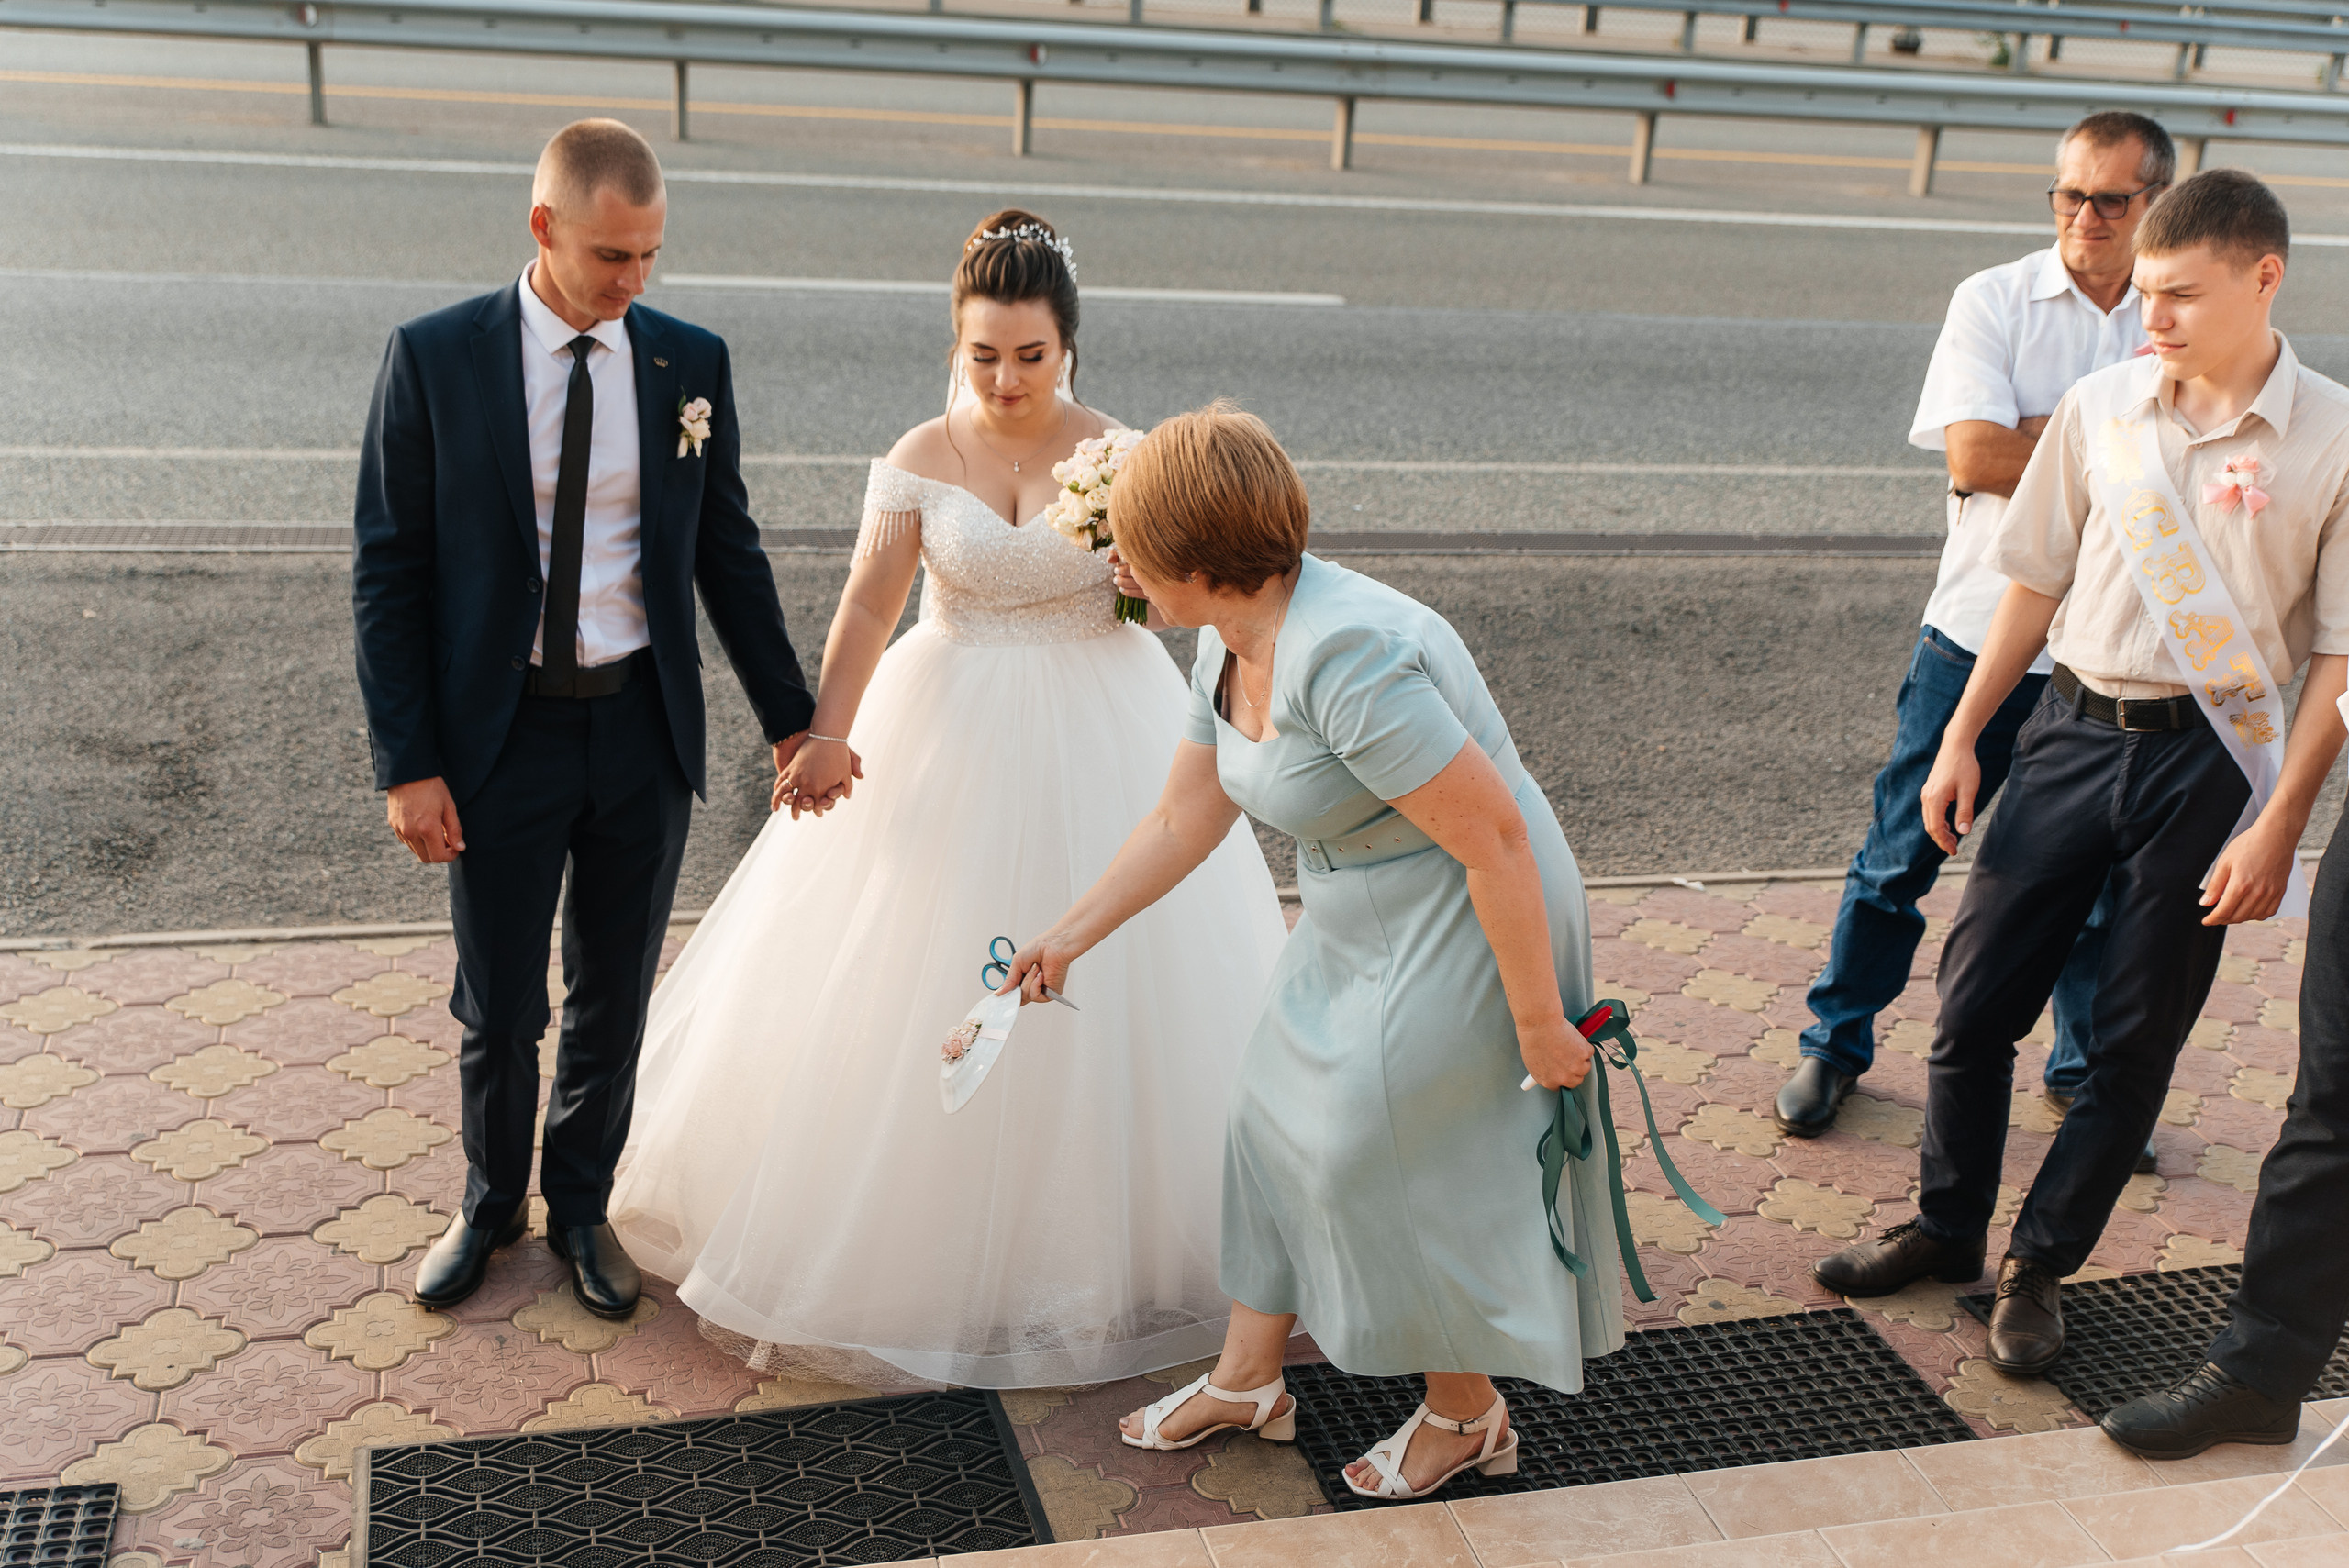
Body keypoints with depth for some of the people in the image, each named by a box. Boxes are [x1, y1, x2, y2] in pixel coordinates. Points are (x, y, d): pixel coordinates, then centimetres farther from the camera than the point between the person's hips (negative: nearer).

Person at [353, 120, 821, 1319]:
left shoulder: (689, 362, -1)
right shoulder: (435, 357, -8)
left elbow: (727, 553, 7)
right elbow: (388, 571, -7)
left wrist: (790, 716, 6)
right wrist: (407, 764, -11)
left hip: (642, 729, 2)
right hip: (499, 733, -2)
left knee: (614, 1000, 15)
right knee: (498, 1009, 11)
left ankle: (580, 1204, 38)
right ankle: (490, 1205, 38)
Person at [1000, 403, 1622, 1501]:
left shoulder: (1347, 658, -33)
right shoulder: (1227, 644, -2)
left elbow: (1494, 839, -30)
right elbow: (1184, 820, 9)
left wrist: (1539, 1019, -23)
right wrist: (1069, 939, 13)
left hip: (1468, 928, -9)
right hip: (1360, 926, 9)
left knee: (1383, 1160, 2)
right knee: (1281, 1120, 15)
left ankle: (1467, 1415, 27)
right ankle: (1246, 1382, 34)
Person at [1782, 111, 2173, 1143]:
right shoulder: (1994, 301, -2)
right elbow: (1973, 453, -15)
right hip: (1982, 629, -1)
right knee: (1902, 851, 6)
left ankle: (2086, 1069, 32)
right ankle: (1836, 1042, 24)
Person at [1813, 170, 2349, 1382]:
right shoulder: (2101, 408, 0)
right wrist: (1961, 738, 7)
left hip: (2209, 756, -3)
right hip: (2074, 726, 3)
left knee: (2135, 1038, 7)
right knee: (1974, 999, 7)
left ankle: (2040, 1265, 24)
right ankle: (1946, 1227, 28)